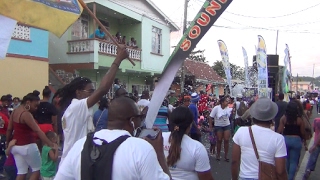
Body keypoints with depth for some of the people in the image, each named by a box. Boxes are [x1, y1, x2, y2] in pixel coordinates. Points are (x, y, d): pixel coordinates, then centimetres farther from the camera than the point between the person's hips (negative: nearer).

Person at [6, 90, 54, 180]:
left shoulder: (15, 111, 6)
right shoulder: (26, 114, -20)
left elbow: (9, 129, 12)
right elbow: (38, 131, -26)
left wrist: (8, 143, 23)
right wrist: (51, 144, -29)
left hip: (16, 146, 8)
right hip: (27, 146, -8)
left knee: (21, 172, 13)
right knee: (37, 169, 8)